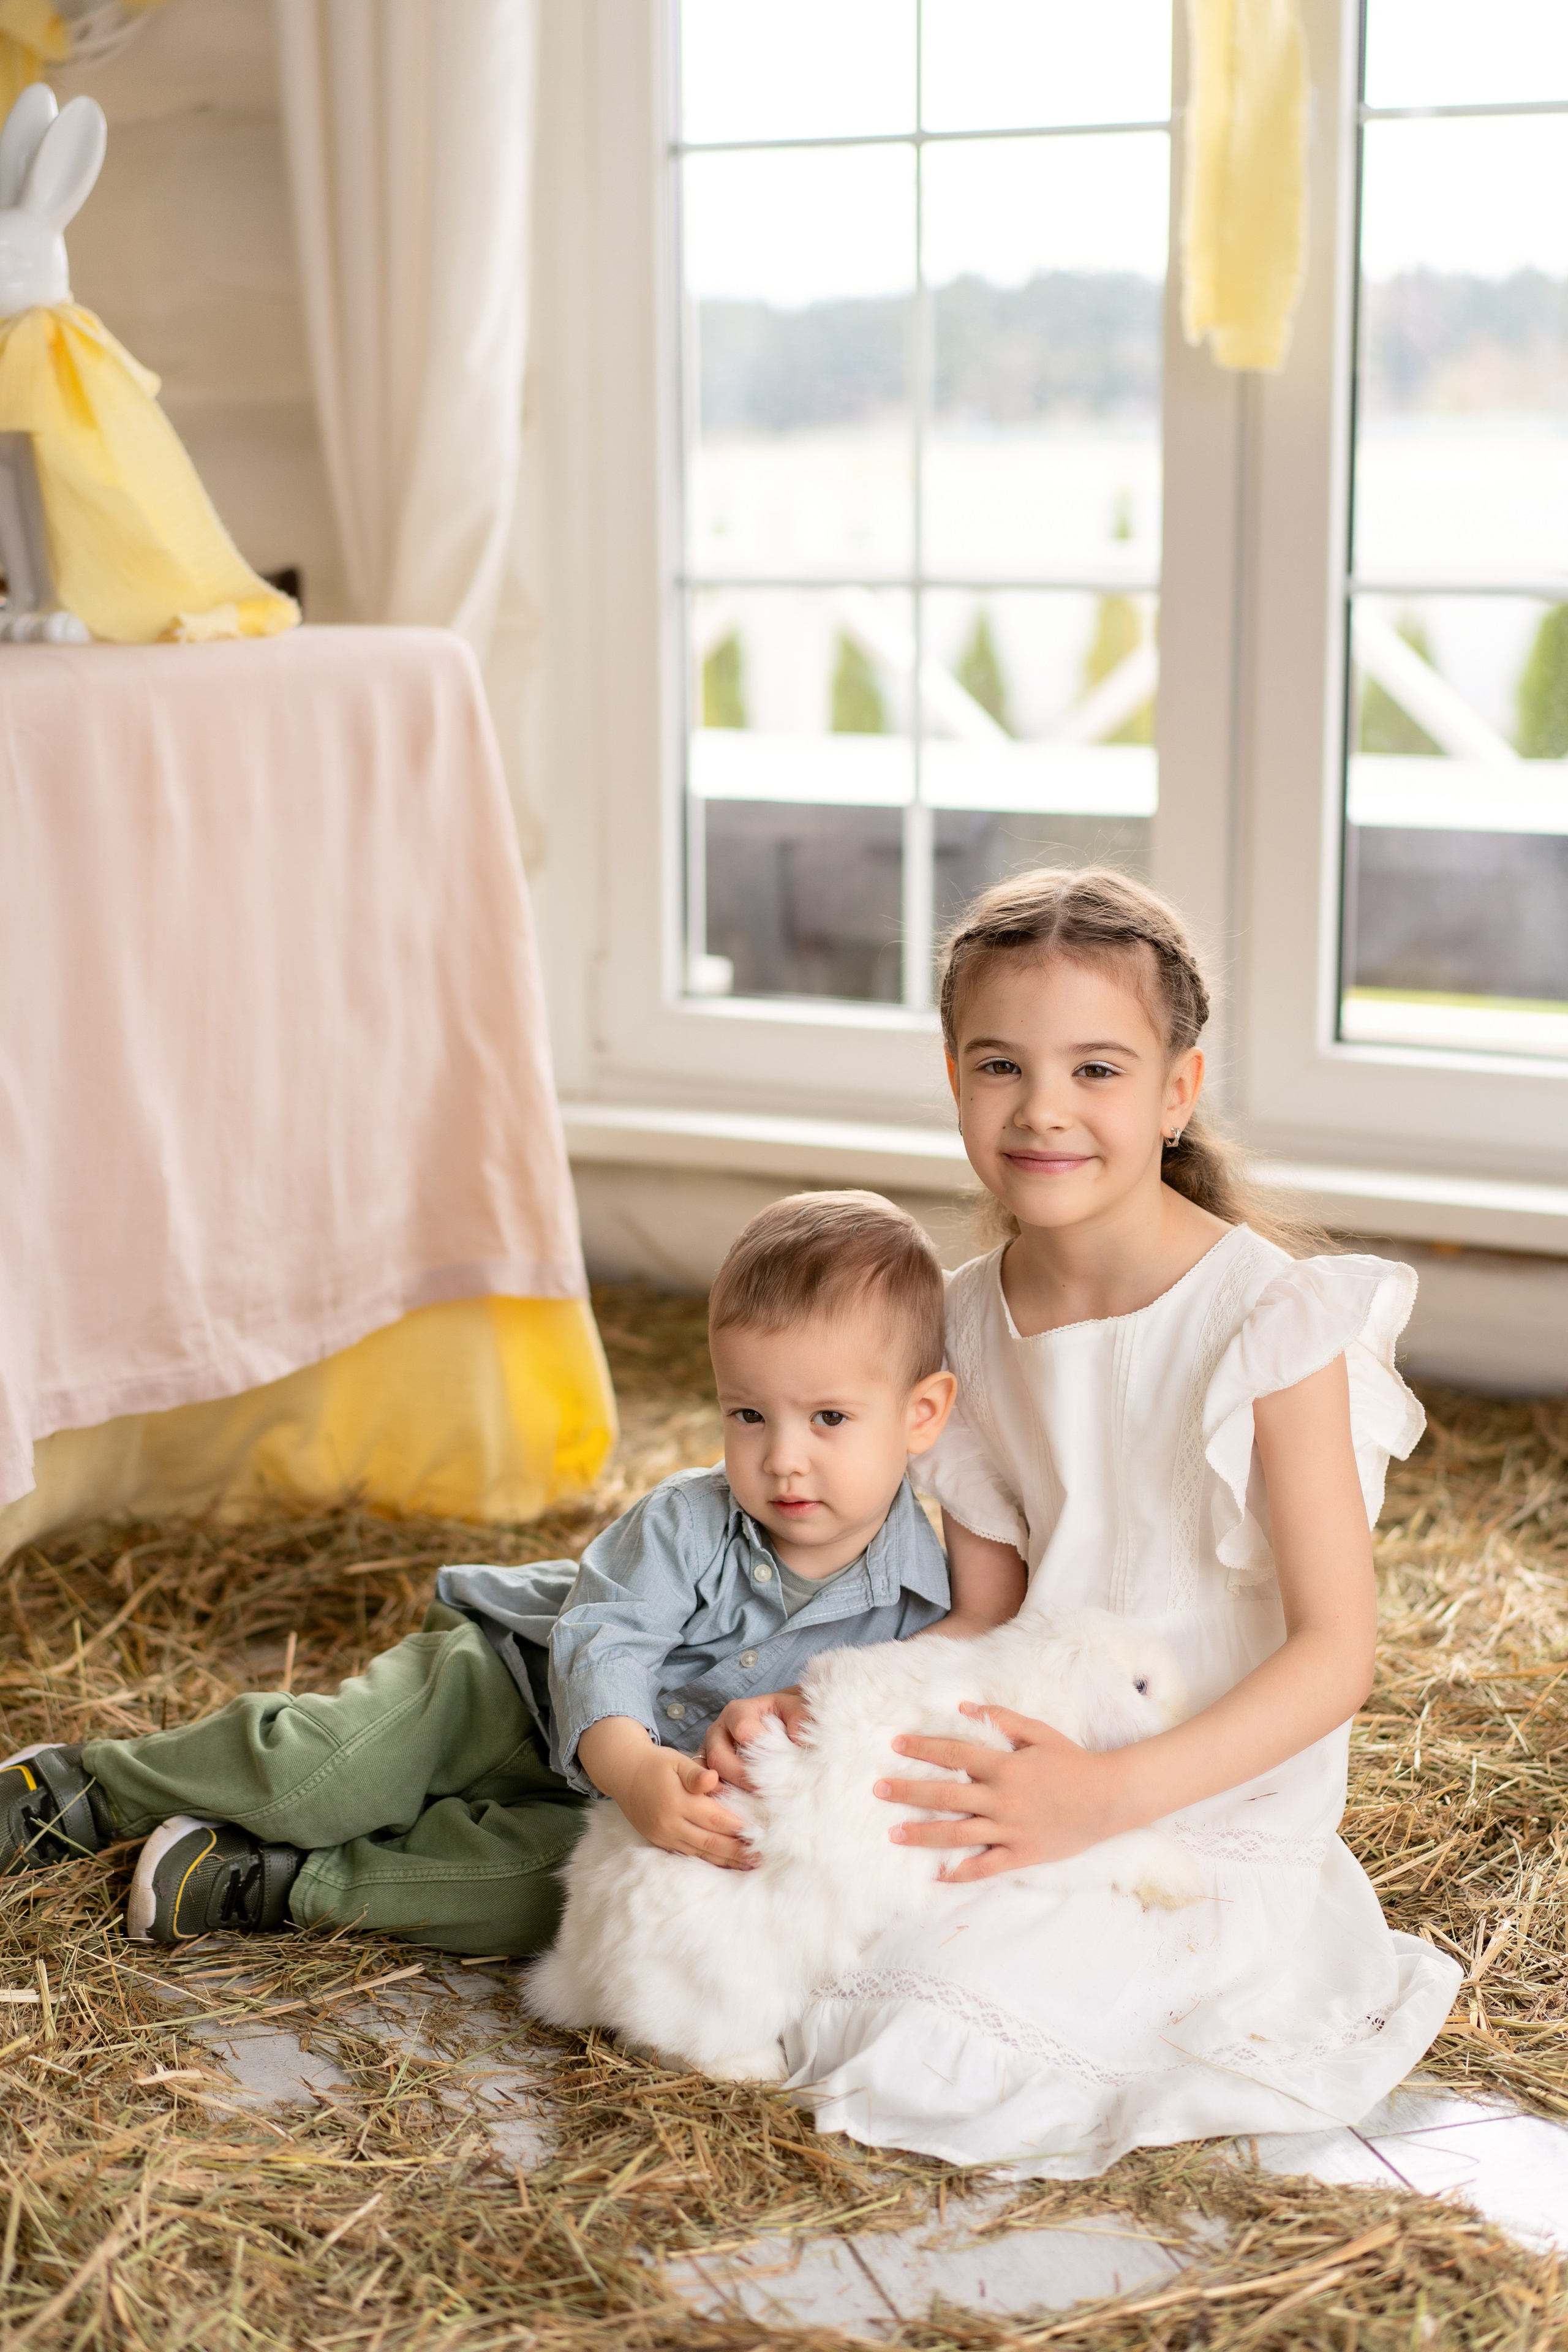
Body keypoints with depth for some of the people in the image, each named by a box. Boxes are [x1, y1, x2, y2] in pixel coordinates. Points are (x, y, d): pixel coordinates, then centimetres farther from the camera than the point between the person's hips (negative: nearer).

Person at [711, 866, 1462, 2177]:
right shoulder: (970, 1322, 1)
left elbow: (1336, 1652, -19)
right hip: (1035, 1767, 6)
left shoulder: (1272, 1317, -18)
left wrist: (1106, 1796, -29)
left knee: (933, 2036, -23)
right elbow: (985, 1620, 5)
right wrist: (816, 1715, -13)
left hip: (1216, 1813, -6)